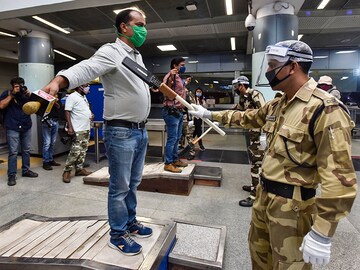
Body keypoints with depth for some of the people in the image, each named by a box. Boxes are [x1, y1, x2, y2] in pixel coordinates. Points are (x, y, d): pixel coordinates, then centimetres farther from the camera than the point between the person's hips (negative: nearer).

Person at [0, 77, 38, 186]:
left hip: (26, 126, 4)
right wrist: (12, 95, -10)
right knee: (13, 152, -6)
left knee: (26, 150, 9)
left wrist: (29, 95, -8)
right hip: (13, 128, -4)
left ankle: (26, 170, 20)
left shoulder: (25, 94, 13)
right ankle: (11, 175, 0)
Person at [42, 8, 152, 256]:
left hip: (141, 130, 9)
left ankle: (130, 223, 37)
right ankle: (118, 235, 22)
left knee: (133, 183, 19)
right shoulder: (111, 52, -12)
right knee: (120, 187, 3)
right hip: (121, 132, -9)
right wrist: (57, 81, -48)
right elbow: (86, 68, -31)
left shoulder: (137, 55, 16)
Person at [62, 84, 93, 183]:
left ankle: (79, 169, 18)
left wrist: (90, 114, 9)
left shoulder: (84, 97, 18)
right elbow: (67, 112, -15)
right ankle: (67, 171, 1)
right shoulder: (72, 97, -9)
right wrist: (70, 127, -22)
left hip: (86, 129, 9)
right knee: (75, 151, -10)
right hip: (78, 130, -9)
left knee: (83, 151, 10)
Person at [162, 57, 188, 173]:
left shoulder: (179, 77, 20)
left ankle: (175, 159, 25)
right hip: (171, 111, -10)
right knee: (172, 138, -8)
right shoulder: (170, 76, -10)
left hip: (179, 111, 10)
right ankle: (168, 164, -1)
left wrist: (185, 83, 25)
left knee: (177, 137, 15)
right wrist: (170, 78, -34)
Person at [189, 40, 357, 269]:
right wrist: (210, 114, 21)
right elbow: (247, 118, 21)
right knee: (258, 251, 27)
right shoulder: (277, 105, 5)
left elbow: (338, 177, -25)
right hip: (264, 194, 8)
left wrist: (322, 234, -24)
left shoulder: (325, 109, -23)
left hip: (291, 205, -8)